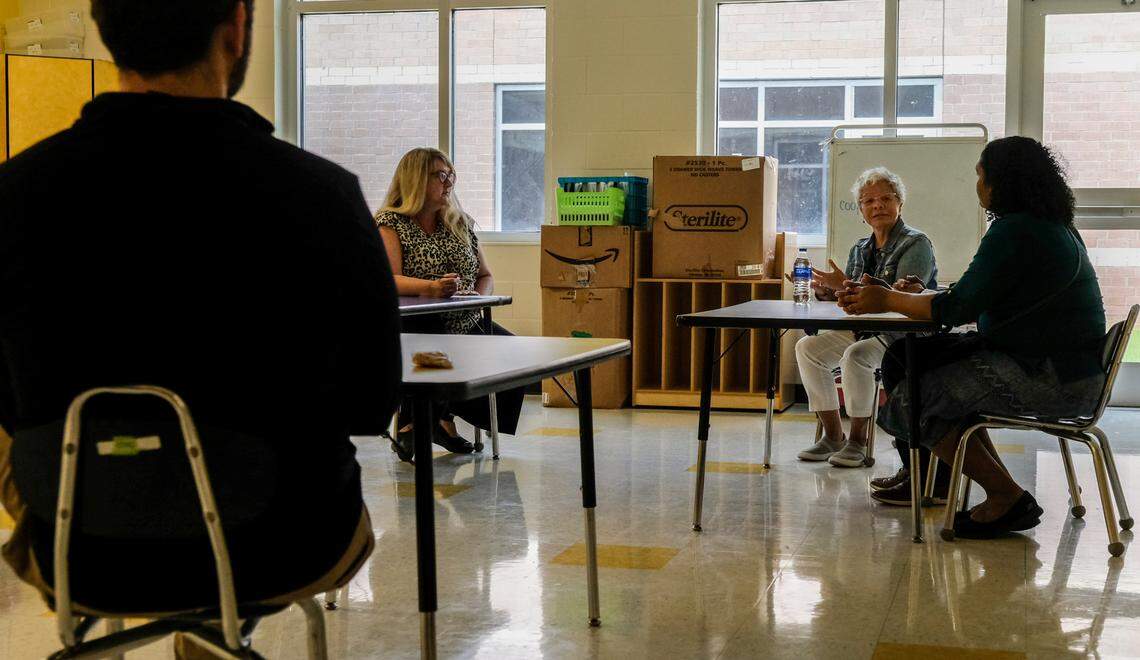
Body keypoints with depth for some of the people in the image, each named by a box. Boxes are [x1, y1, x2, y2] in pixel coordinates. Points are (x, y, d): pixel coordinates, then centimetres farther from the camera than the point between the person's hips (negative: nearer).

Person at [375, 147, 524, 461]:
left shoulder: (461, 223, 17)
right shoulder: (390, 223, -1)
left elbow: (485, 276, 23)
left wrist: (480, 295, -1)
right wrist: (431, 287, -33)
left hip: (466, 323, 6)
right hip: (415, 326, -6)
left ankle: (446, 417, 0)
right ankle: (410, 426, -10)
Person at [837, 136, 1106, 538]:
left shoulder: (1014, 232, -18)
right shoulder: (1052, 227, 15)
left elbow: (958, 309, -19)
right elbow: (971, 298, 15)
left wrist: (887, 301, -5)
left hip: (1050, 380, -11)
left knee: (913, 401, -6)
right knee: (911, 357, 13)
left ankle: (1007, 500, 2)